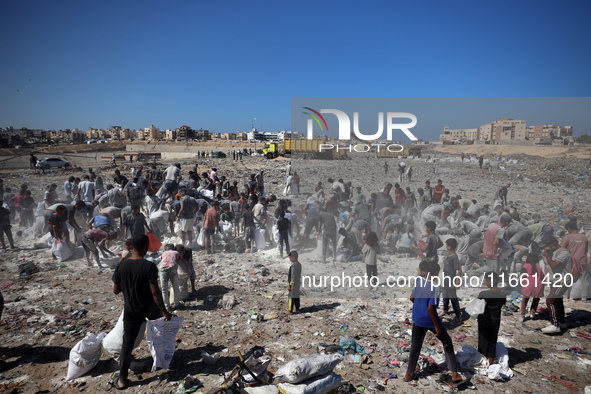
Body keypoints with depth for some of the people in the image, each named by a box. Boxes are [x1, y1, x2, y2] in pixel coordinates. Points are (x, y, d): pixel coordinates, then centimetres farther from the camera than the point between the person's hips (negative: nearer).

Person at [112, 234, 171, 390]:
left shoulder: (121, 265, -8)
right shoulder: (149, 266, -21)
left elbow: (116, 290, 1)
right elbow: (155, 292, -22)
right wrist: (165, 312, -14)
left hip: (131, 311, 4)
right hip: (149, 309, -4)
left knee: (127, 344, 14)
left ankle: (122, 380, 22)